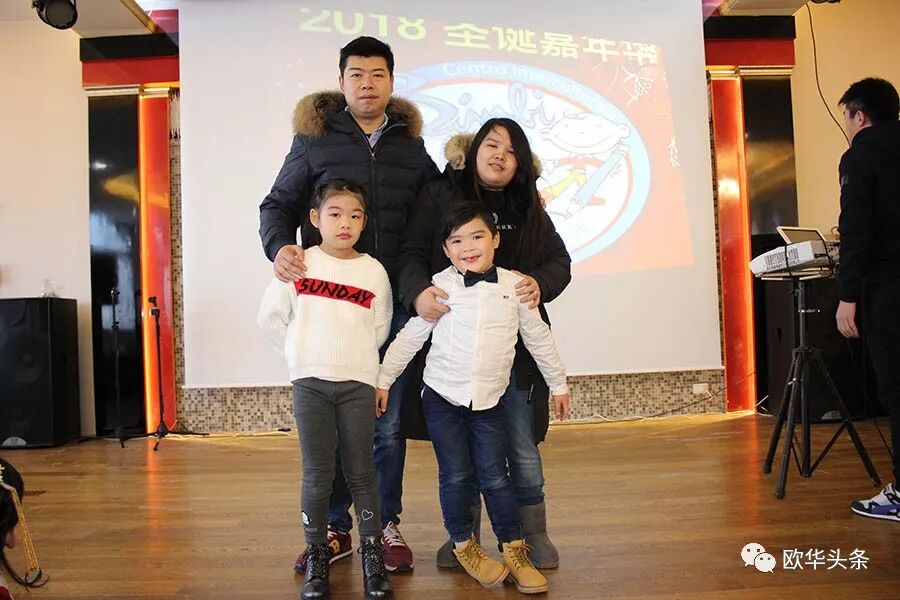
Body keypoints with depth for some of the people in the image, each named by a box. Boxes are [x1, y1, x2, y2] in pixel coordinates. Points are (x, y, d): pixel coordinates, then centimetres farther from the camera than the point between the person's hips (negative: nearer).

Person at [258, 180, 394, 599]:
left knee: (361, 473, 5)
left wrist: (351, 357, 5)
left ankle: (373, 557, 16)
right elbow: (270, 318, 4)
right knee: (317, 475, 5)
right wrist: (302, 352, 4)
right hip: (310, 381, 0)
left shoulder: (374, 270, 2)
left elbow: (380, 329, 7)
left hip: (358, 382, 1)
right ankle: (317, 558, 18)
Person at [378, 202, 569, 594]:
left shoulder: (514, 286, -3)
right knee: (455, 476, 6)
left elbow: (538, 338, 7)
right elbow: (409, 337, 1)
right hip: (442, 397, 0)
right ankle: (464, 546, 26)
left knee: (494, 476, 4)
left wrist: (558, 384, 14)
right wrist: (384, 379, 4)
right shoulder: (439, 287, -7)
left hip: (489, 401, 1)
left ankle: (514, 551, 20)